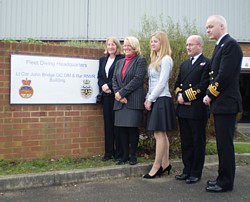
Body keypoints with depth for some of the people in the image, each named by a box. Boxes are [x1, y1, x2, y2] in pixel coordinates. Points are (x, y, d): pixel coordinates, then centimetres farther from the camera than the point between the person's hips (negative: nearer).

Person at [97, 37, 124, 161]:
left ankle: (119, 152, 6)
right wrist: (103, 86, -6)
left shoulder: (122, 59, -3)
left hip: (116, 95, -6)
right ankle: (109, 152, 14)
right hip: (106, 95, 6)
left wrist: (109, 86, -14)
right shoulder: (102, 60, 17)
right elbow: (99, 76, 13)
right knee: (107, 124, 7)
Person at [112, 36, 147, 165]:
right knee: (122, 128, 5)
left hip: (134, 100, -5)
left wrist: (121, 93, -13)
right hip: (120, 101, 5)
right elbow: (114, 80, 12)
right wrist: (117, 94, -6)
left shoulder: (140, 60, 0)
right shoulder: (119, 62, 19)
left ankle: (133, 156, 11)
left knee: (132, 128, -2)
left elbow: (137, 79, -12)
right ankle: (125, 155, 16)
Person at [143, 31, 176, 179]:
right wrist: (148, 98, 8)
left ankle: (156, 167, 0)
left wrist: (150, 99, -12)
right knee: (161, 134, 11)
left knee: (159, 134, -5)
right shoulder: (155, 59, 18)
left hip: (161, 99, -9)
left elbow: (162, 83, -14)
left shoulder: (166, 59, -9)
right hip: (154, 100, 9)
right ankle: (165, 164, 18)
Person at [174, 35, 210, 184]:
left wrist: (185, 96, -15)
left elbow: (203, 86, -15)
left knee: (198, 142, 4)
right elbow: (178, 84, 18)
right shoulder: (184, 64, 20)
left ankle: (196, 173, 13)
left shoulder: (206, 63, -6)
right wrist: (179, 96, -3)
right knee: (186, 142, 13)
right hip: (183, 109, 7)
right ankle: (187, 170, 23)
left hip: (197, 110, -7)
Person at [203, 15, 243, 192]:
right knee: (223, 143, 14)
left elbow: (225, 75, -20)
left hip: (226, 102, -9)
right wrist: (210, 95, 6)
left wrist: (210, 95, -11)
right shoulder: (221, 45, 17)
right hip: (220, 102, 9)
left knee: (225, 144, -2)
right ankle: (223, 178, 24)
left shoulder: (230, 44, -13)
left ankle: (226, 183, 8)